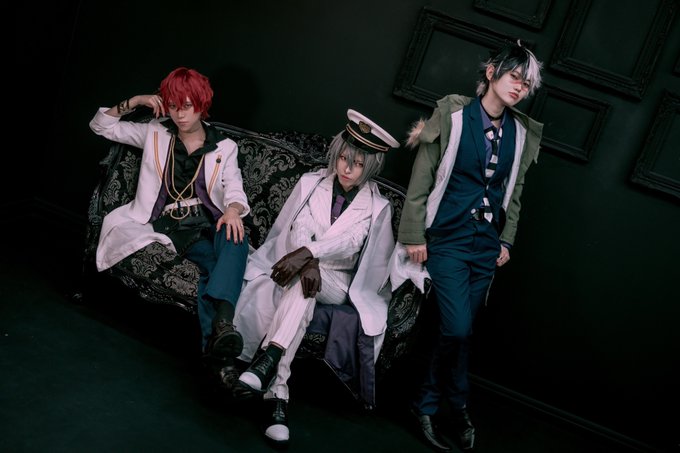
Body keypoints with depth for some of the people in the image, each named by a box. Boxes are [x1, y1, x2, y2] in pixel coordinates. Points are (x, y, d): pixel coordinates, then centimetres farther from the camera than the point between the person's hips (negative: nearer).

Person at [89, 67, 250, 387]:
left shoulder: (224, 147, 15)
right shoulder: (155, 134, 18)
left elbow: (234, 189, 0)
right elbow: (101, 126, 21)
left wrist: (232, 210, -24)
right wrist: (133, 102, 6)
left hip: (209, 219, 1)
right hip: (171, 223, -1)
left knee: (234, 240, -38)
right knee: (214, 262, -33)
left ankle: (221, 323, -57)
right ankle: (218, 352, -45)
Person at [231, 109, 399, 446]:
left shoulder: (377, 207, 1)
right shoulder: (312, 182, 7)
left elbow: (348, 243, -16)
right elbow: (299, 227, -7)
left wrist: (308, 252, -34)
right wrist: (307, 263, -28)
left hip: (338, 282, -1)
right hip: (300, 267, 1)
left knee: (300, 289, -37)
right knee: (302, 290, -36)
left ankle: (267, 360, -45)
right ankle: (277, 397, -45)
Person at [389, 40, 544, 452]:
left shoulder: (521, 133, 4)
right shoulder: (453, 116, -9)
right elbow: (421, 181, -7)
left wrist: (506, 240, 13)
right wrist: (414, 235, -9)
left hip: (486, 245, 5)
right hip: (448, 239, -4)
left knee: (458, 330, 8)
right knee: (458, 330, -12)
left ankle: (428, 405, 26)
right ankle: (458, 406, 14)